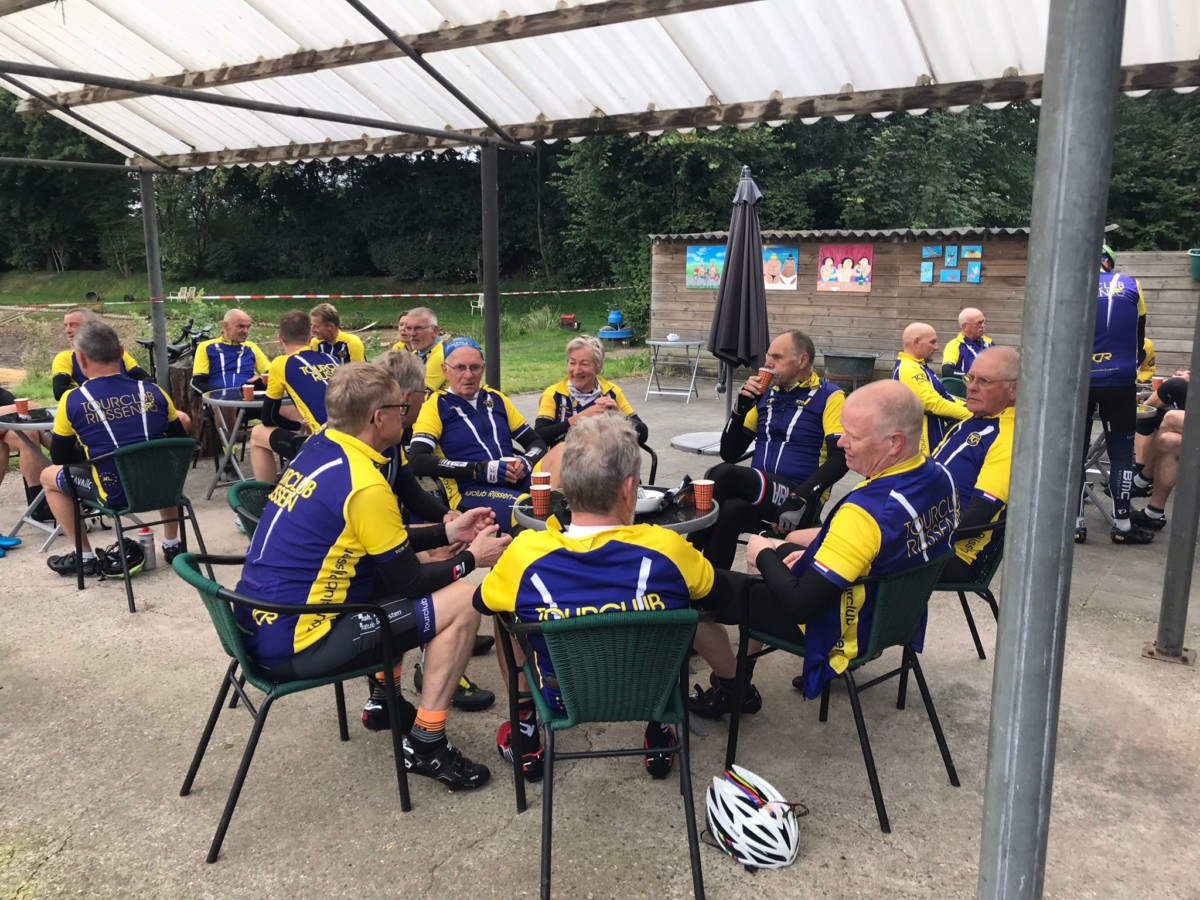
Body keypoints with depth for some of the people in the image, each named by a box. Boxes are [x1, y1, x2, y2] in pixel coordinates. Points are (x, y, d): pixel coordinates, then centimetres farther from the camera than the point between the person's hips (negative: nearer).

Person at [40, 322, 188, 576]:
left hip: (115, 493, -3)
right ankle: (172, 545, 36)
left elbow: (60, 457, 5)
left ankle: (85, 557, 23)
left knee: (49, 476, 23)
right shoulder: (154, 392, -2)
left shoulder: (72, 401, -9)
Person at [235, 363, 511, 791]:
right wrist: (471, 558, 4)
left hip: (257, 624, 9)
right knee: (461, 601, -8)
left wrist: (447, 532, 15)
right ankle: (425, 744, 1)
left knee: (388, 571, 25)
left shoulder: (316, 449, 5)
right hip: (296, 647, -9)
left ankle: (388, 700, 31)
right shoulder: (364, 485, -21)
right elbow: (409, 582, -12)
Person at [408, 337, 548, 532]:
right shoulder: (436, 406, 5)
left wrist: (527, 462, -2)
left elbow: (536, 442, 23)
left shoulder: (496, 399, 20)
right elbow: (417, 462, -9)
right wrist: (480, 470, -15)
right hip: (470, 493, -5)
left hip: (517, 484, 5)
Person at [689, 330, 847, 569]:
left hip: (797, 498, -5)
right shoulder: (765, 393, 16)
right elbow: (729, 454, 14)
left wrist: (802, 498, -25)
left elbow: (840, 459, -12)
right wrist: (741, 405, 0)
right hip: (757, 493, 5)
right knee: (729, 511, -32)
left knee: (722, 475, -28)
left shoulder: (829, 396, -1)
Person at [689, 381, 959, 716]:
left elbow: (801, 606, -30)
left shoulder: (867, 511, -37)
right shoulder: (940, 475, -10)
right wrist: (818, 549, 5)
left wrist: (763, 556, -13)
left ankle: (733, 687, 17)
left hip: (842, 629, -9)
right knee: (787, 546, 31)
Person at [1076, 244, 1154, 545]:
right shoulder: (1131, 286, 7)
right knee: (1121, 452, 9)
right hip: (1119, 381, 0)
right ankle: (1122, 525, 10)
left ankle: (1076, 523, 6)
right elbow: (1138, 338, 14)